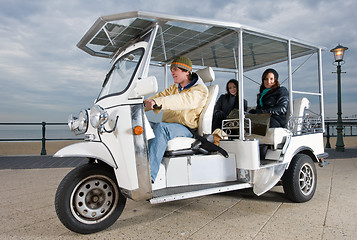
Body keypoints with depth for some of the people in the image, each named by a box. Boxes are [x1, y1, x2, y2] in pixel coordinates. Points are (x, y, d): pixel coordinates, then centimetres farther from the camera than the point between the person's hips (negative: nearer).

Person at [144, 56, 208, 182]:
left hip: (186, 129, -7)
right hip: (168, 126, 7)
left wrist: (157, 103, -40)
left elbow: (182, 100, -25)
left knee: (161, 127, -35)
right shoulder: (174, 88, 23)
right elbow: (161, 95, 7)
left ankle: (149, 175, -42)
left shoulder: (200, 90, -4)